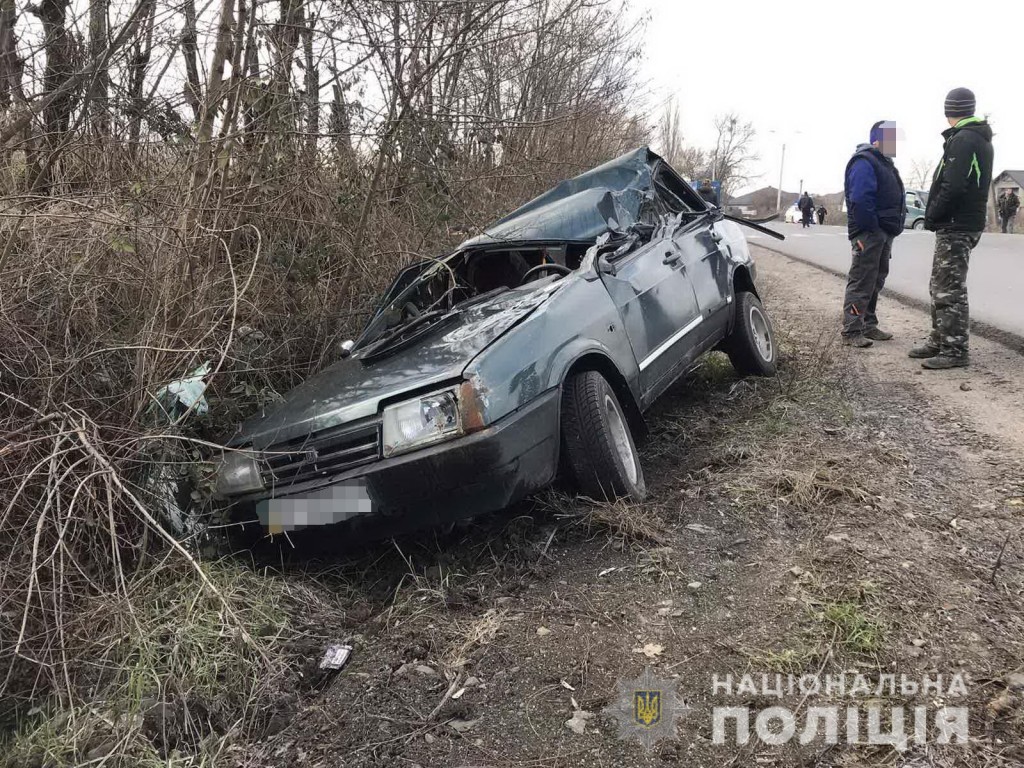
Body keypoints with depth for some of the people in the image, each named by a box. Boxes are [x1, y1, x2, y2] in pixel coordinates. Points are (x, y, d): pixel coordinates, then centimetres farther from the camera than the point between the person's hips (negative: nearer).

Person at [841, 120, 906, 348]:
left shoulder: (884, 163, 21)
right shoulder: (864, 162, -12)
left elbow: (894, 199, 24)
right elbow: (860, 200, -23)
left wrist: (891, 230, 14)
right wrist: (869, 231, -22)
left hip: (883, 234, 11)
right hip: (868, 234, -10)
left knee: (875, 282, 15)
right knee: (861, 283, -10)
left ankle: (868, 326, 23)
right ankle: (851, 332, -9)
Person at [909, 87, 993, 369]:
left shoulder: (962, 140, -14)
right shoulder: (980, 139, 17)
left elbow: (953, 187, -24)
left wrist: (932, 215, -11)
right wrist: (935, 216, 14)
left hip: (955, 225, -10)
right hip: (965, 222, 10)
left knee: (950, 290, -8)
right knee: (941, 286, 16)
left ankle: (955, 350, -5)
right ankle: (940, 341, 23)